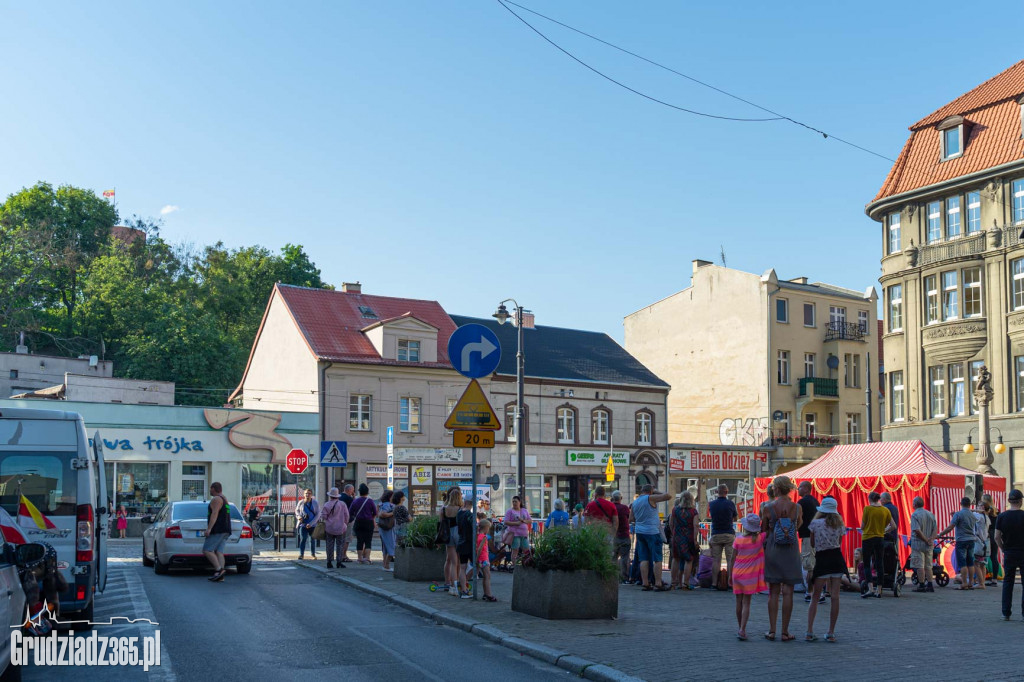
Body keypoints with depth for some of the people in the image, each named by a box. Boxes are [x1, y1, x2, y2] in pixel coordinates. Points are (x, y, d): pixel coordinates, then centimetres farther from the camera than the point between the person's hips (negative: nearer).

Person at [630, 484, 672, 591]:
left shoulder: (635, 502, 10)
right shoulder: (650, 498, -11)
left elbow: (631, 519, 17)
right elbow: (668, 496, -13)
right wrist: (657, 492, 1)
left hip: (640, 532, 7)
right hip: (652, 532, -7)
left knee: (644, 558, 7)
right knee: (657, 559, -2)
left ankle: (645, 583, 4)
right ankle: (658, 584, -5)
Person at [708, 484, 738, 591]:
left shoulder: (711, 504, 2)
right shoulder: (730, 503, -6)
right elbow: (736, 518, 6)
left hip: (715, 535, 2)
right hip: (729, 534, -2)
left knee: (716, 560, 4)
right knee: (731, 559, 0)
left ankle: (714, 583, 2)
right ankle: (731, 582, -3)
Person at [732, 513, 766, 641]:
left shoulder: (738, 540, -7)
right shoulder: (760, 538, -9)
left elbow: (733, 559, -1)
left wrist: (730, 575, 8)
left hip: (738, 573, 1)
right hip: (750, 575, -1)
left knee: (739, 602, 13)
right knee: (746, 603, 0)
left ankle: (740, 628, 26)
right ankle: (742, 629, -13)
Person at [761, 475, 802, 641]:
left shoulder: (768, 508, -8)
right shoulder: (796, 507, -5)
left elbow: (763, 530, 0)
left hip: (773, 550, 0)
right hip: (791, 552, 0)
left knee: (773, 592, 7)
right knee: (787, 592, 4)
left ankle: (771, 630, 8)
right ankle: (785, 632, 7)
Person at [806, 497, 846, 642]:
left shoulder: (815, 524, -1)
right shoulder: (839, 525, 7)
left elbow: (812, 543, 8)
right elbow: (839, 543, 13)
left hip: (822, 560, -2)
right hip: (837, 559, 2)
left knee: (815, 597, 6)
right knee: (835, 597, 4)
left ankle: (810, 632, 0)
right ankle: (831, 633, 5)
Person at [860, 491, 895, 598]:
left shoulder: (867, 509, -8)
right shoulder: (885, 510, 3)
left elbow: (862, 526, -5)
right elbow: (893, 526, 3)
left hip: (868, 538, -4)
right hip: (880, 539, 4)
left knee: (867, 564, 1)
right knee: (879, 564, 9)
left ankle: (870, 589, -13)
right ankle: (879, 590, 11)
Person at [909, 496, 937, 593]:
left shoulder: (915, 515, -11)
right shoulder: (931, 514, 10)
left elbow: (917, 530, -20)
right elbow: (935, 528, 5)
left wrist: (926, 540, -14)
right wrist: (931, 539, -5)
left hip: (918, 543, -6)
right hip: (929, 545, 7)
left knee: (920, 566, -2)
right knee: (928, 566, 12)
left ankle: (921, 585, -2)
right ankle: (930, 585, 12)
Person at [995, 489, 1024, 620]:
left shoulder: (1001, 517, -2)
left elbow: (997, 537, -3)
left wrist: (1004, 549, 10)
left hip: (1009, 554, 3)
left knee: (1007, 583, 11)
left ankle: (1006, 613, 10)